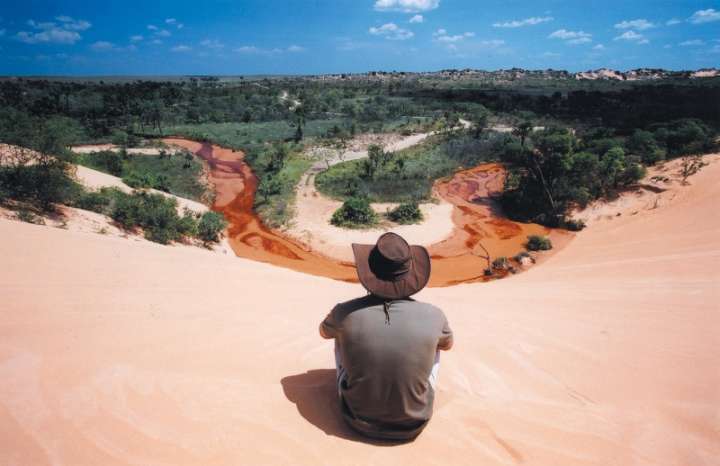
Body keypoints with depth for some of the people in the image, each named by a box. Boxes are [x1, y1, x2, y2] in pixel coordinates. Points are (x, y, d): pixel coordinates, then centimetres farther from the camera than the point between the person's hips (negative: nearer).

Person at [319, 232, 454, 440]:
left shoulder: (346, 312, -19)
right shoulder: (432, 316, -18)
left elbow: (324, 332, 8)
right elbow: (447, 344, 9)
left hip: (358, 420, 0)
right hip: (412, 426, 0)